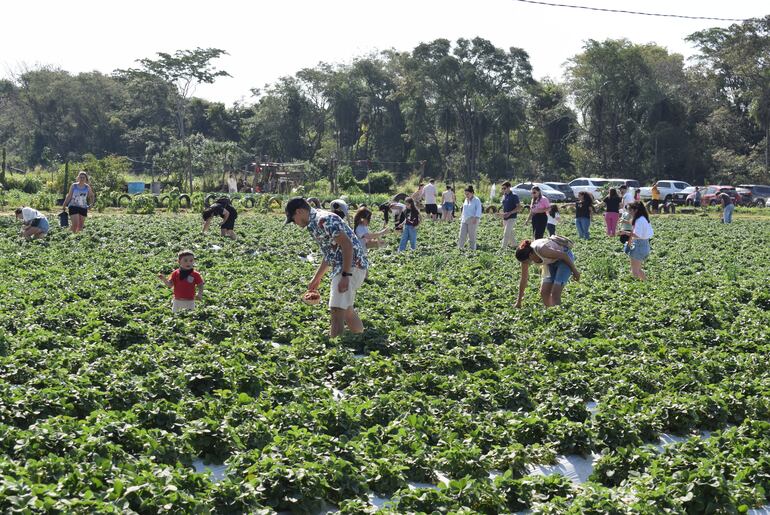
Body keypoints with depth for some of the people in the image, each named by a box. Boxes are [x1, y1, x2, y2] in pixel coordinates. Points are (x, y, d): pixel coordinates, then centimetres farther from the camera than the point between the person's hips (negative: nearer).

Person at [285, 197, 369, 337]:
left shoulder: (323, 220, -16)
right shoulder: (315, 223, 17)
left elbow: (347, 245, -22)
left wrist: (346, 275, -24)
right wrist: (317, 278, 30)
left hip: (351, 266, -11)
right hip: (342, 268, 11)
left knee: (337, 310, -16)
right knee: (347, 310, 17)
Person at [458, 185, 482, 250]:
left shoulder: (476, 200, -6)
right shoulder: (466, 200, 15)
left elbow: (478, 210, -14)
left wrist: (476, 218, -24)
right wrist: (461, 217, 20)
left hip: (472, 220, -6)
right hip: (464, 220, 7)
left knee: (472, 235, -2)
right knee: (462, 234, 1)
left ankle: (472, 248, 6)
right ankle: (459, 247, 3)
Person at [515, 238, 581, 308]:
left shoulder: (541, 250, -37)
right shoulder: (526, 256, -16)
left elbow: (563, 255, -24)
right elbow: (524, 279, -5)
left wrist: (574, 270, -12)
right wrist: (519, 301, -1)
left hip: (565, 259, -7)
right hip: (551, 262, 7)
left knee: (555, 294, -16)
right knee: (544, 293, 0)